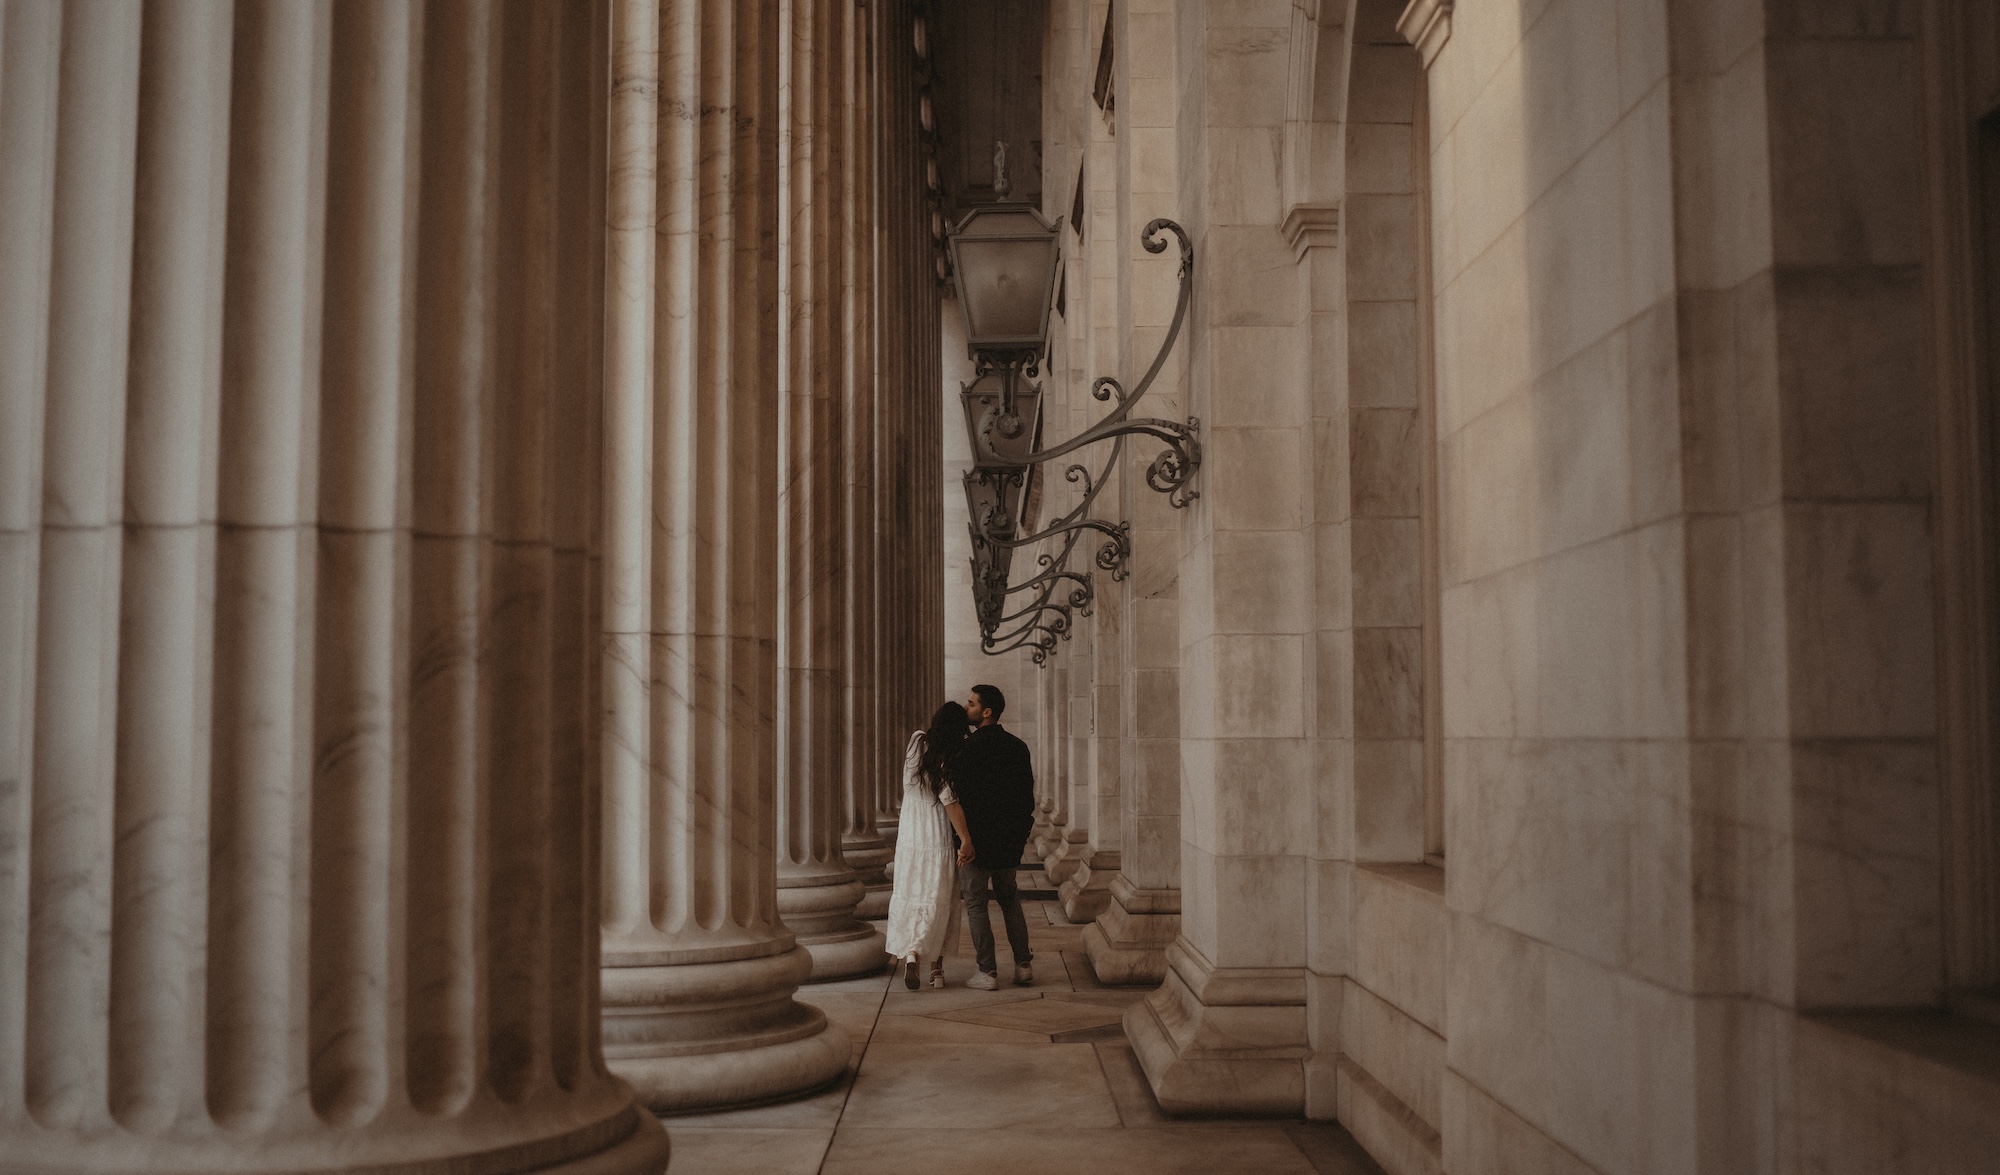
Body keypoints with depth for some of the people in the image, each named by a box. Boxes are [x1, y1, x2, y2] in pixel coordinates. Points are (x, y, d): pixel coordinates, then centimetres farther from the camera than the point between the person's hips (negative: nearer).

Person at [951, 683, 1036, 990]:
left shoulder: (971, 747, -16)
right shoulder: (1017, 746, 5)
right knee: (1009, 899, 19)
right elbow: (1028, 794, 10)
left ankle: (988, 973, 3)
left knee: (975, 904, 3)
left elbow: (961, 796, -19)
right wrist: (1022, 831, 17)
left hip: (977, 838, -6)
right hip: (1010, 839, 7)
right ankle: (1023, 965, 18)